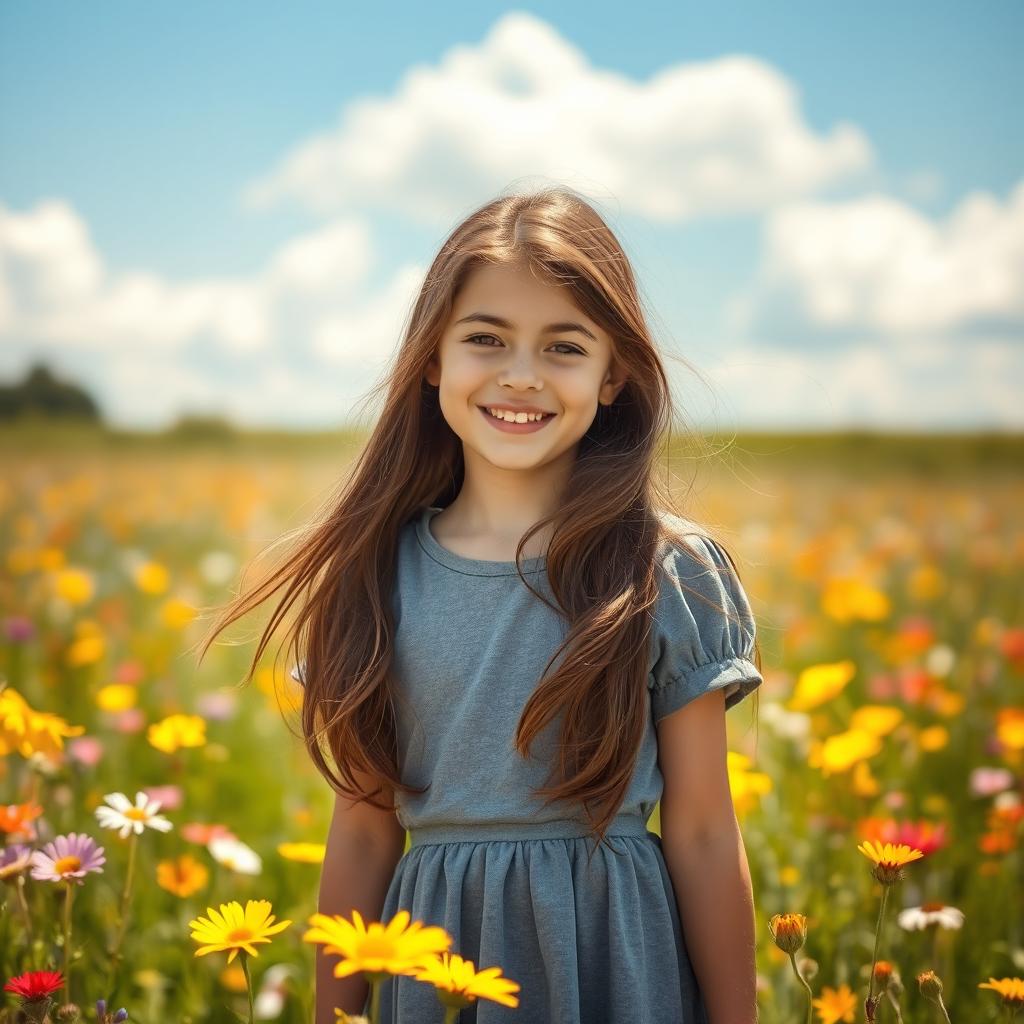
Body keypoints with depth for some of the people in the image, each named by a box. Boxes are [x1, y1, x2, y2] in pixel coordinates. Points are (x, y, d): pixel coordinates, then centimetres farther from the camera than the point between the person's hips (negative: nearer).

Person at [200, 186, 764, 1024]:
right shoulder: (377, 572, 1)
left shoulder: (670, 571, -6)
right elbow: (363, 833, 6)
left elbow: (704, 837, -3)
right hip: (431, 953, 2)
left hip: (613, 954, -2)